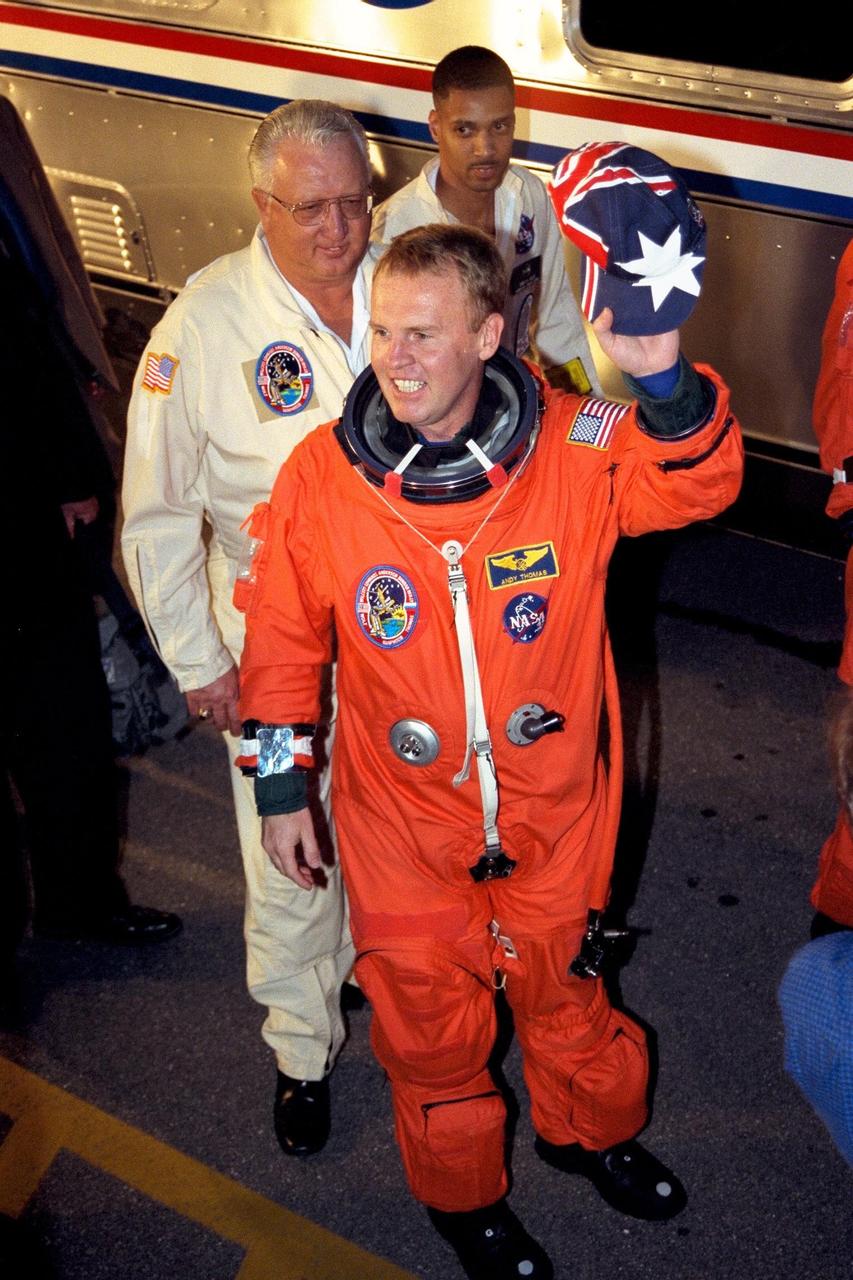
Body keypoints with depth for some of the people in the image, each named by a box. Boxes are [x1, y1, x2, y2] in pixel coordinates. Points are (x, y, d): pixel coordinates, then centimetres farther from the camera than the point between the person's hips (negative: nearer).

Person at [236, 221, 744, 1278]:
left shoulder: (574, 449, -15)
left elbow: (699, 483, -25)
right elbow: (284, 639, -4)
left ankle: (586, 1127, 57)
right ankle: (460, 1188, 48)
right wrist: (279, 785, 0)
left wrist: (663, 378, -44)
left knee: (561, 982, 25)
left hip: (553, 805, 1)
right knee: (428, 1009, 19)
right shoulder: (321, 474, -14)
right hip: (403, 814, 0)